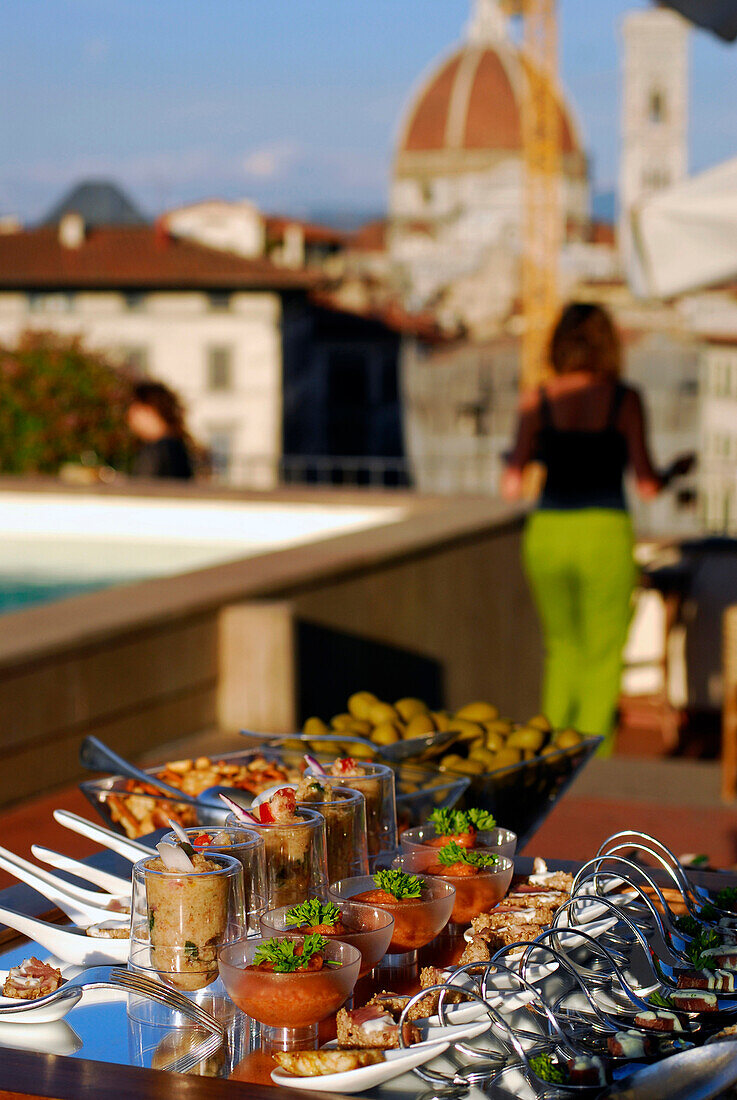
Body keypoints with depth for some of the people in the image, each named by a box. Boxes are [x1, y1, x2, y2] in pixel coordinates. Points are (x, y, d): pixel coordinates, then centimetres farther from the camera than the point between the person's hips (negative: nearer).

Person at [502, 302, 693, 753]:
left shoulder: (537, 401, -1)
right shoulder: (625, 399, -4)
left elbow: (512, 487, -4)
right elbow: (647, 485, -6)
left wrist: (514, 468, 19)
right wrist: (678, 469, 16)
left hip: (547, 534, 3)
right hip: (604, 534, -2)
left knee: (563, 648, 22)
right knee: (602, 660, 9)